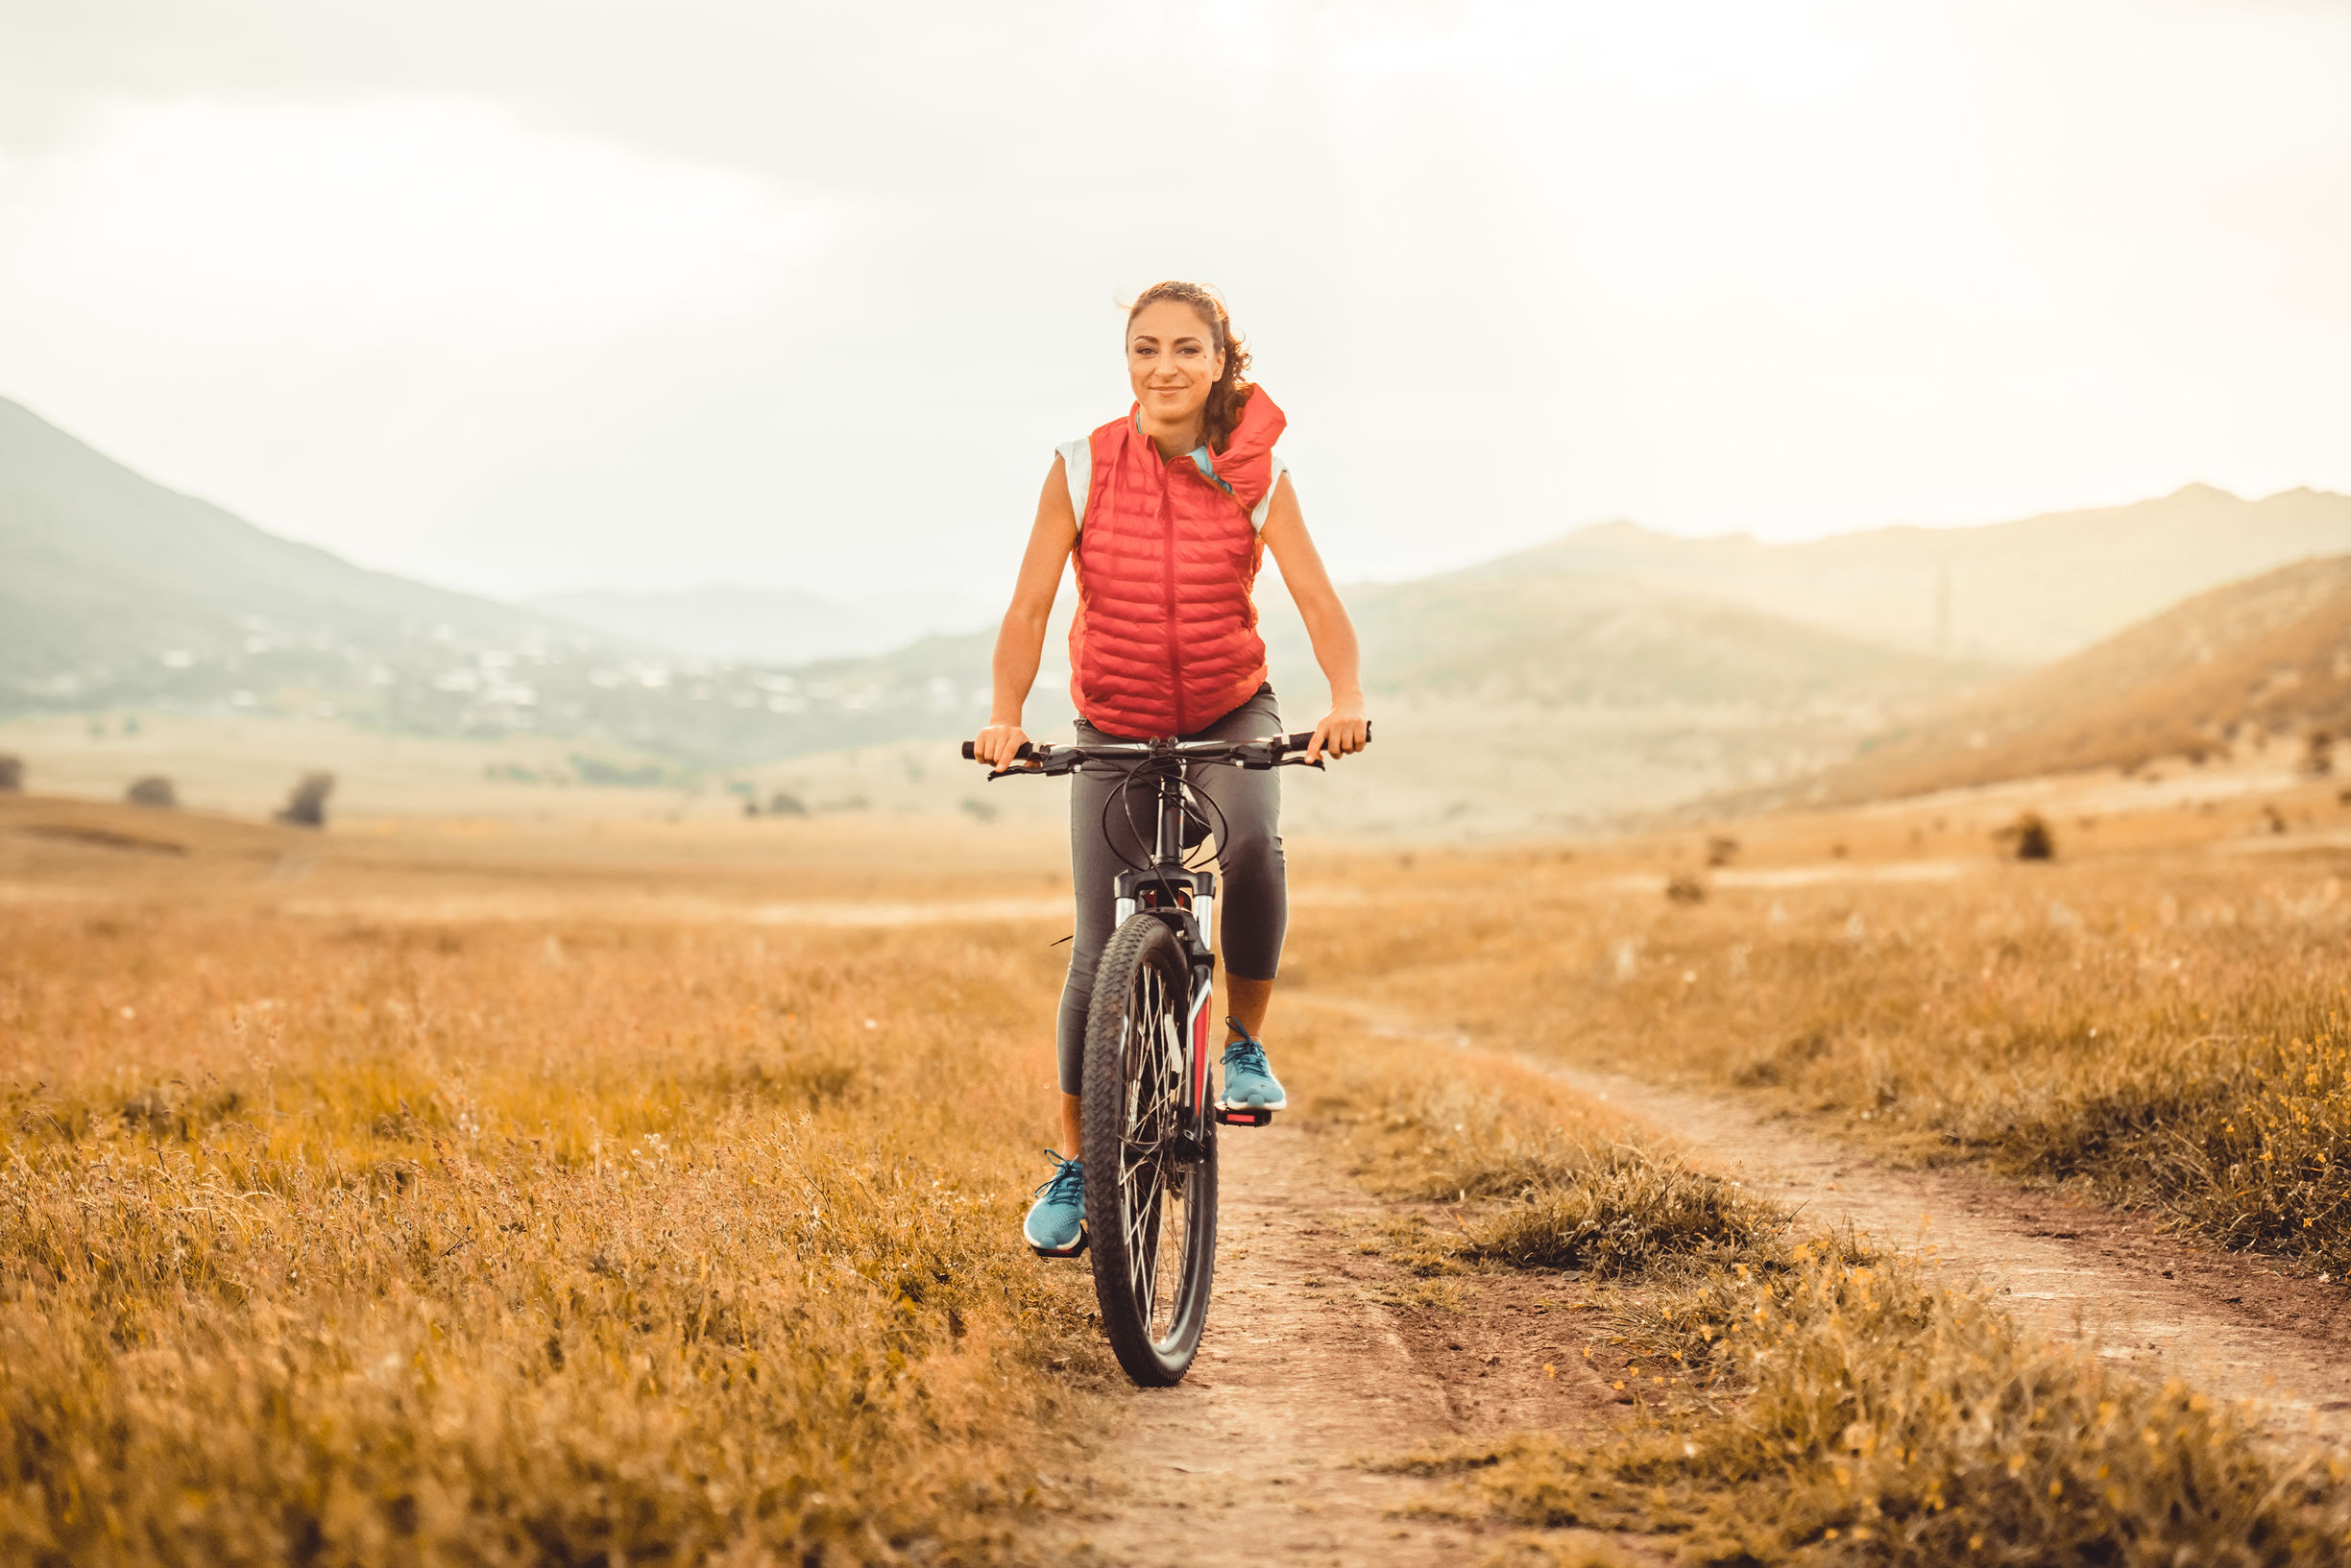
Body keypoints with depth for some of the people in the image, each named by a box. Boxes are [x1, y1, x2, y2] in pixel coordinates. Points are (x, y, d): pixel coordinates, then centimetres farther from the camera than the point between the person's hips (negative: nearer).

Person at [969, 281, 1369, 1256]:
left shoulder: (1255, 474, -11)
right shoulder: (1083, 469, -11)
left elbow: (1316, 599, -18)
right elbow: (1030, 605, -13)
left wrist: (1346, 700, -36)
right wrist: (1005, 718, -28)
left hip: (1232, 716, -1)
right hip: (1115, 731, 1)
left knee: (1252, 843, -33)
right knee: (1100, 954, -2)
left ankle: (1245, 1045, -10)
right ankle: (1073, 1163, 14)